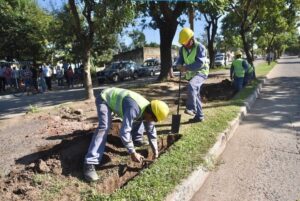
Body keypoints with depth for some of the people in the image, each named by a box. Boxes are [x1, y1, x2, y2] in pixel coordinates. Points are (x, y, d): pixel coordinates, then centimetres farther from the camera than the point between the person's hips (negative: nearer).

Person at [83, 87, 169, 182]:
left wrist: (155, 149, 4)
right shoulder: (134, 109, -39)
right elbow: (124, 131, -41)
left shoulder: (148, 111, -12)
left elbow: (151, 131, 2)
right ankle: (89, 164, -27)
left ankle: (137, 140, 28)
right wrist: (133, 153, -33)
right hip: (104, 98, -8)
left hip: (116, 98, 8)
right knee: (104, 127, -28)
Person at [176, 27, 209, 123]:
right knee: (195, 95, 11)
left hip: (201, 72, -7)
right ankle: (199, 116, 21)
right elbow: (180, 60, 6)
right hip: (190, 74, 7)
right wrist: (179, 65, -18)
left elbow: (200, 63, -24)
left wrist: (187, 67, -29)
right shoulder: (182, 49, 5)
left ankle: (191, 108, -30)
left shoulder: (200, 47, -15)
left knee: (191, 85, -36)